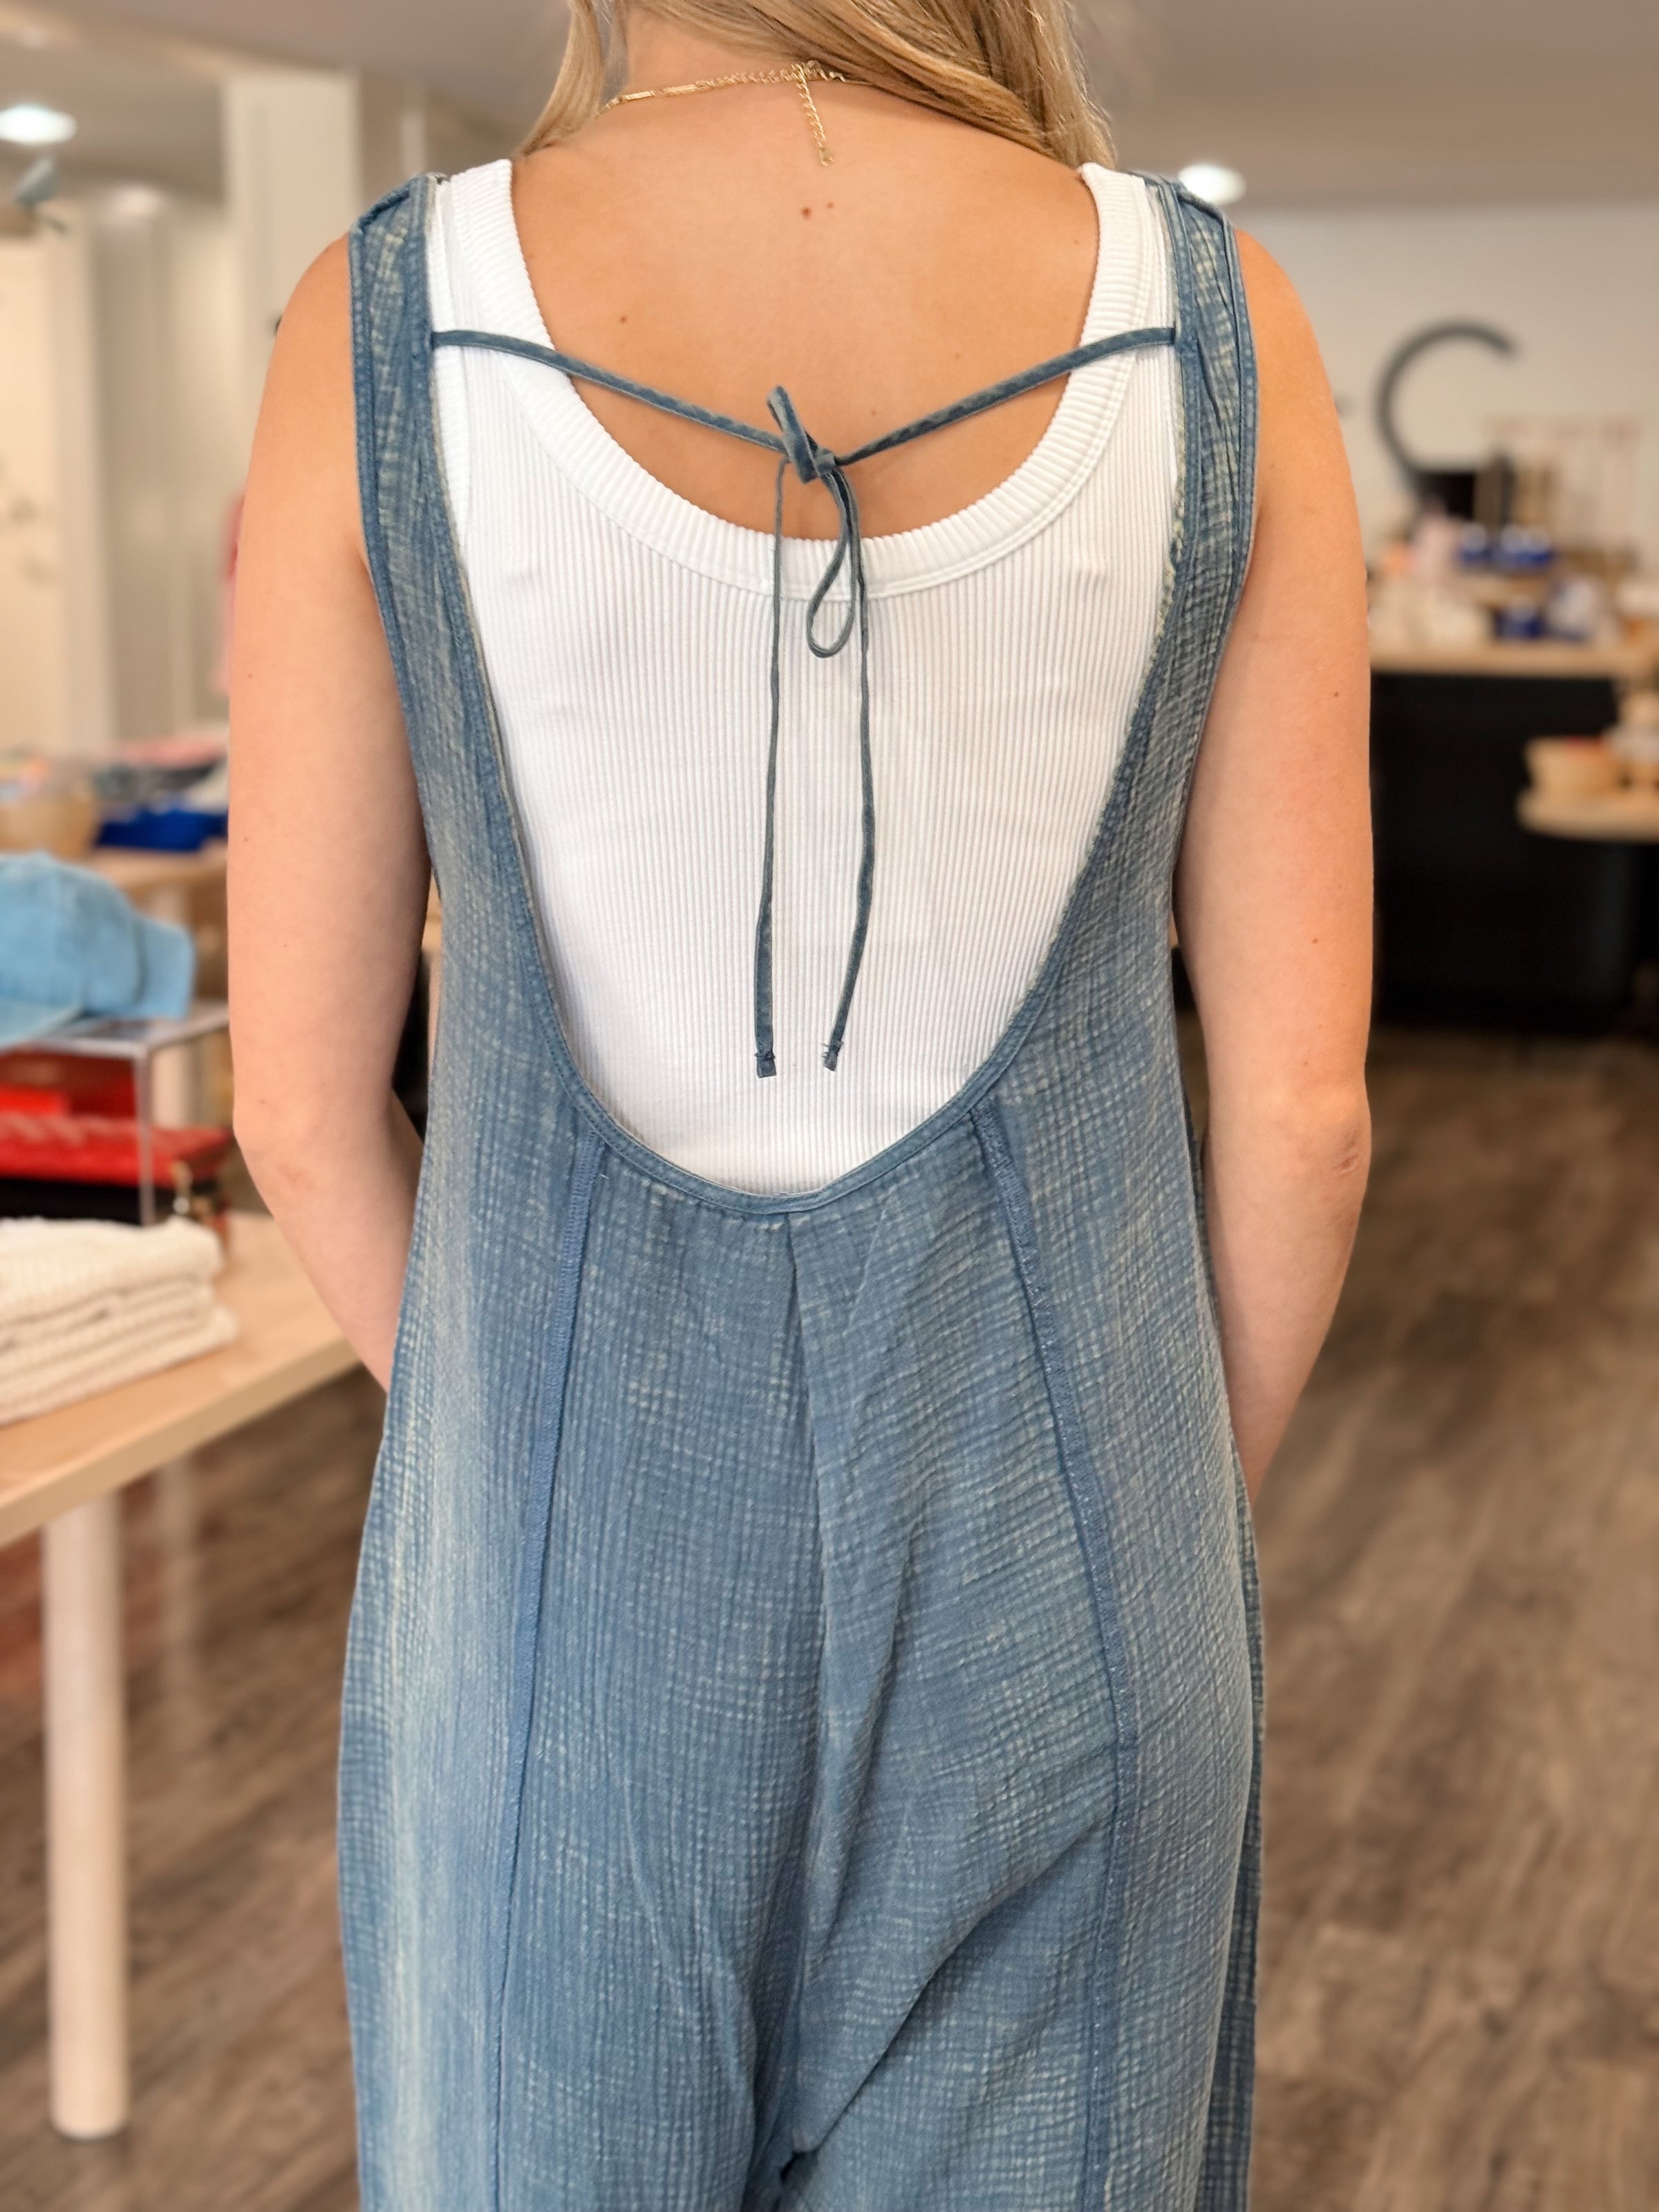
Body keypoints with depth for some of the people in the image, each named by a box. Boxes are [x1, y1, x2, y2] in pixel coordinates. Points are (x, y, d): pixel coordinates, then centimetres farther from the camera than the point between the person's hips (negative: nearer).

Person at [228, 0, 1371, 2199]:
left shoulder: (385, 323, -11)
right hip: (1046, 1567, 1)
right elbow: (1300, 1097, -6)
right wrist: (1174, 1515, 11)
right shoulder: (1215, 321, -9)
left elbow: (303, 1103, -6)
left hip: (573, 1586, 0)